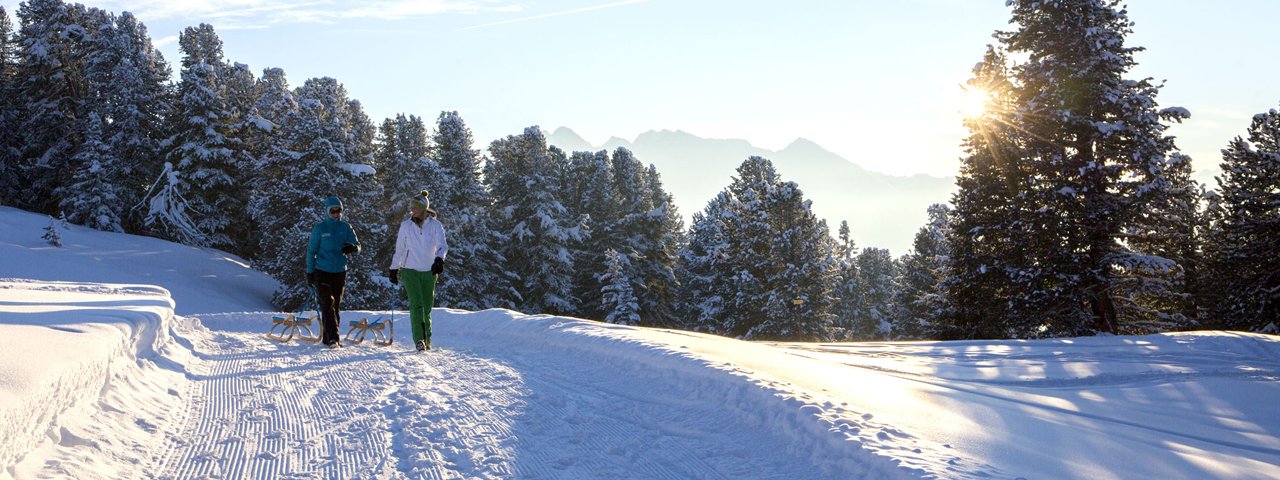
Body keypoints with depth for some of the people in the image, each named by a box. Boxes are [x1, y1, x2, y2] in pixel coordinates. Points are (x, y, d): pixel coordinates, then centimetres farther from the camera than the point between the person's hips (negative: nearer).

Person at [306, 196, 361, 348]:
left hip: (340, 272, 4)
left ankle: (328, 339, 18)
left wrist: (353, 247, -22)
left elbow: (357, 245, 3)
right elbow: (311, 251, 0)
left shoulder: (346, 227, 4)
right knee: (327, 305, -13)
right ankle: (332, 338, -18)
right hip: (322, 272, -4)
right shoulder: (320, 228, -3)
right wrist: (310, 272, -3)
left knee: (336, 306, 8)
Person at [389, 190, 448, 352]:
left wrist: (439, 259, -31)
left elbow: (442, 245, -12)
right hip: (410, 270, 0)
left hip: (429, 271, 0)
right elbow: (399, 249, 11)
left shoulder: (435, 225, -2)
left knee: (427, 307, 6)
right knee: (416, 304, -15)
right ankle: (419, 339, -19)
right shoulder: (406, 226, 3)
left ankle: (427, 340, 21)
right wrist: (394, 269, 14)